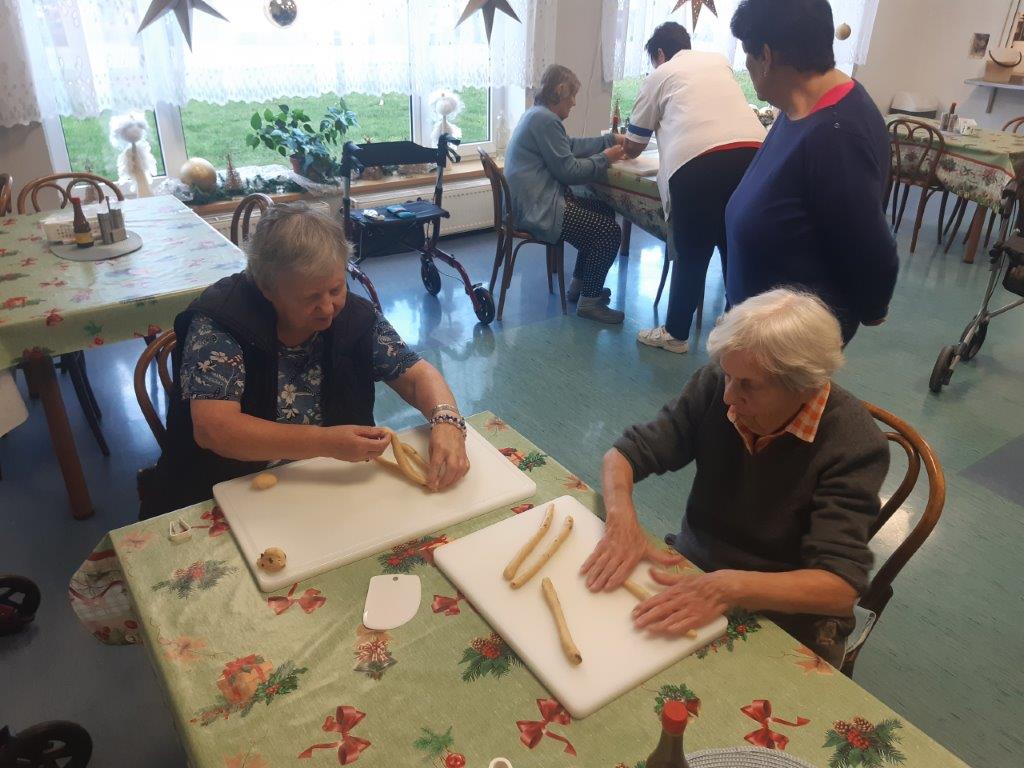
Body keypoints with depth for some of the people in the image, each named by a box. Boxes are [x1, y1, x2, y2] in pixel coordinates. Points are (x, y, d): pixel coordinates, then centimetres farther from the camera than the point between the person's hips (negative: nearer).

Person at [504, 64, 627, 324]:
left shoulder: (538, 114, 15)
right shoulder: (545, 120, -18)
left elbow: (571, 146, 19)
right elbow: (568, 170, -17)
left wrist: (612, 139, 16)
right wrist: (604, 158, -5)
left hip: (536, 201, 11)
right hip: (538, 210, -11)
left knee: (604, 212, 20)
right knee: (610, 231, -9)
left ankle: (579, 285, 25)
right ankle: (590, 301, 3)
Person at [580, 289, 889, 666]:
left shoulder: (854, 443, -23)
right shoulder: (716, 385, -12)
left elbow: (840, 586, -27)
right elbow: (626, 452, -5)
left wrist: (730, 587, -42)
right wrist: (622, 518, -26)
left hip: (786, 617, -3)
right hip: (693, 573, 3)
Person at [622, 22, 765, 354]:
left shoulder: (659, 76, 19)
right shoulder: (719, 60, 28)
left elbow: (633, 147, 26)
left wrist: (622, 148, 50)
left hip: (695, 164, -4)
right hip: (752, 153, 4)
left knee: (692, 256, 9)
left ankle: (675, 334, 22)